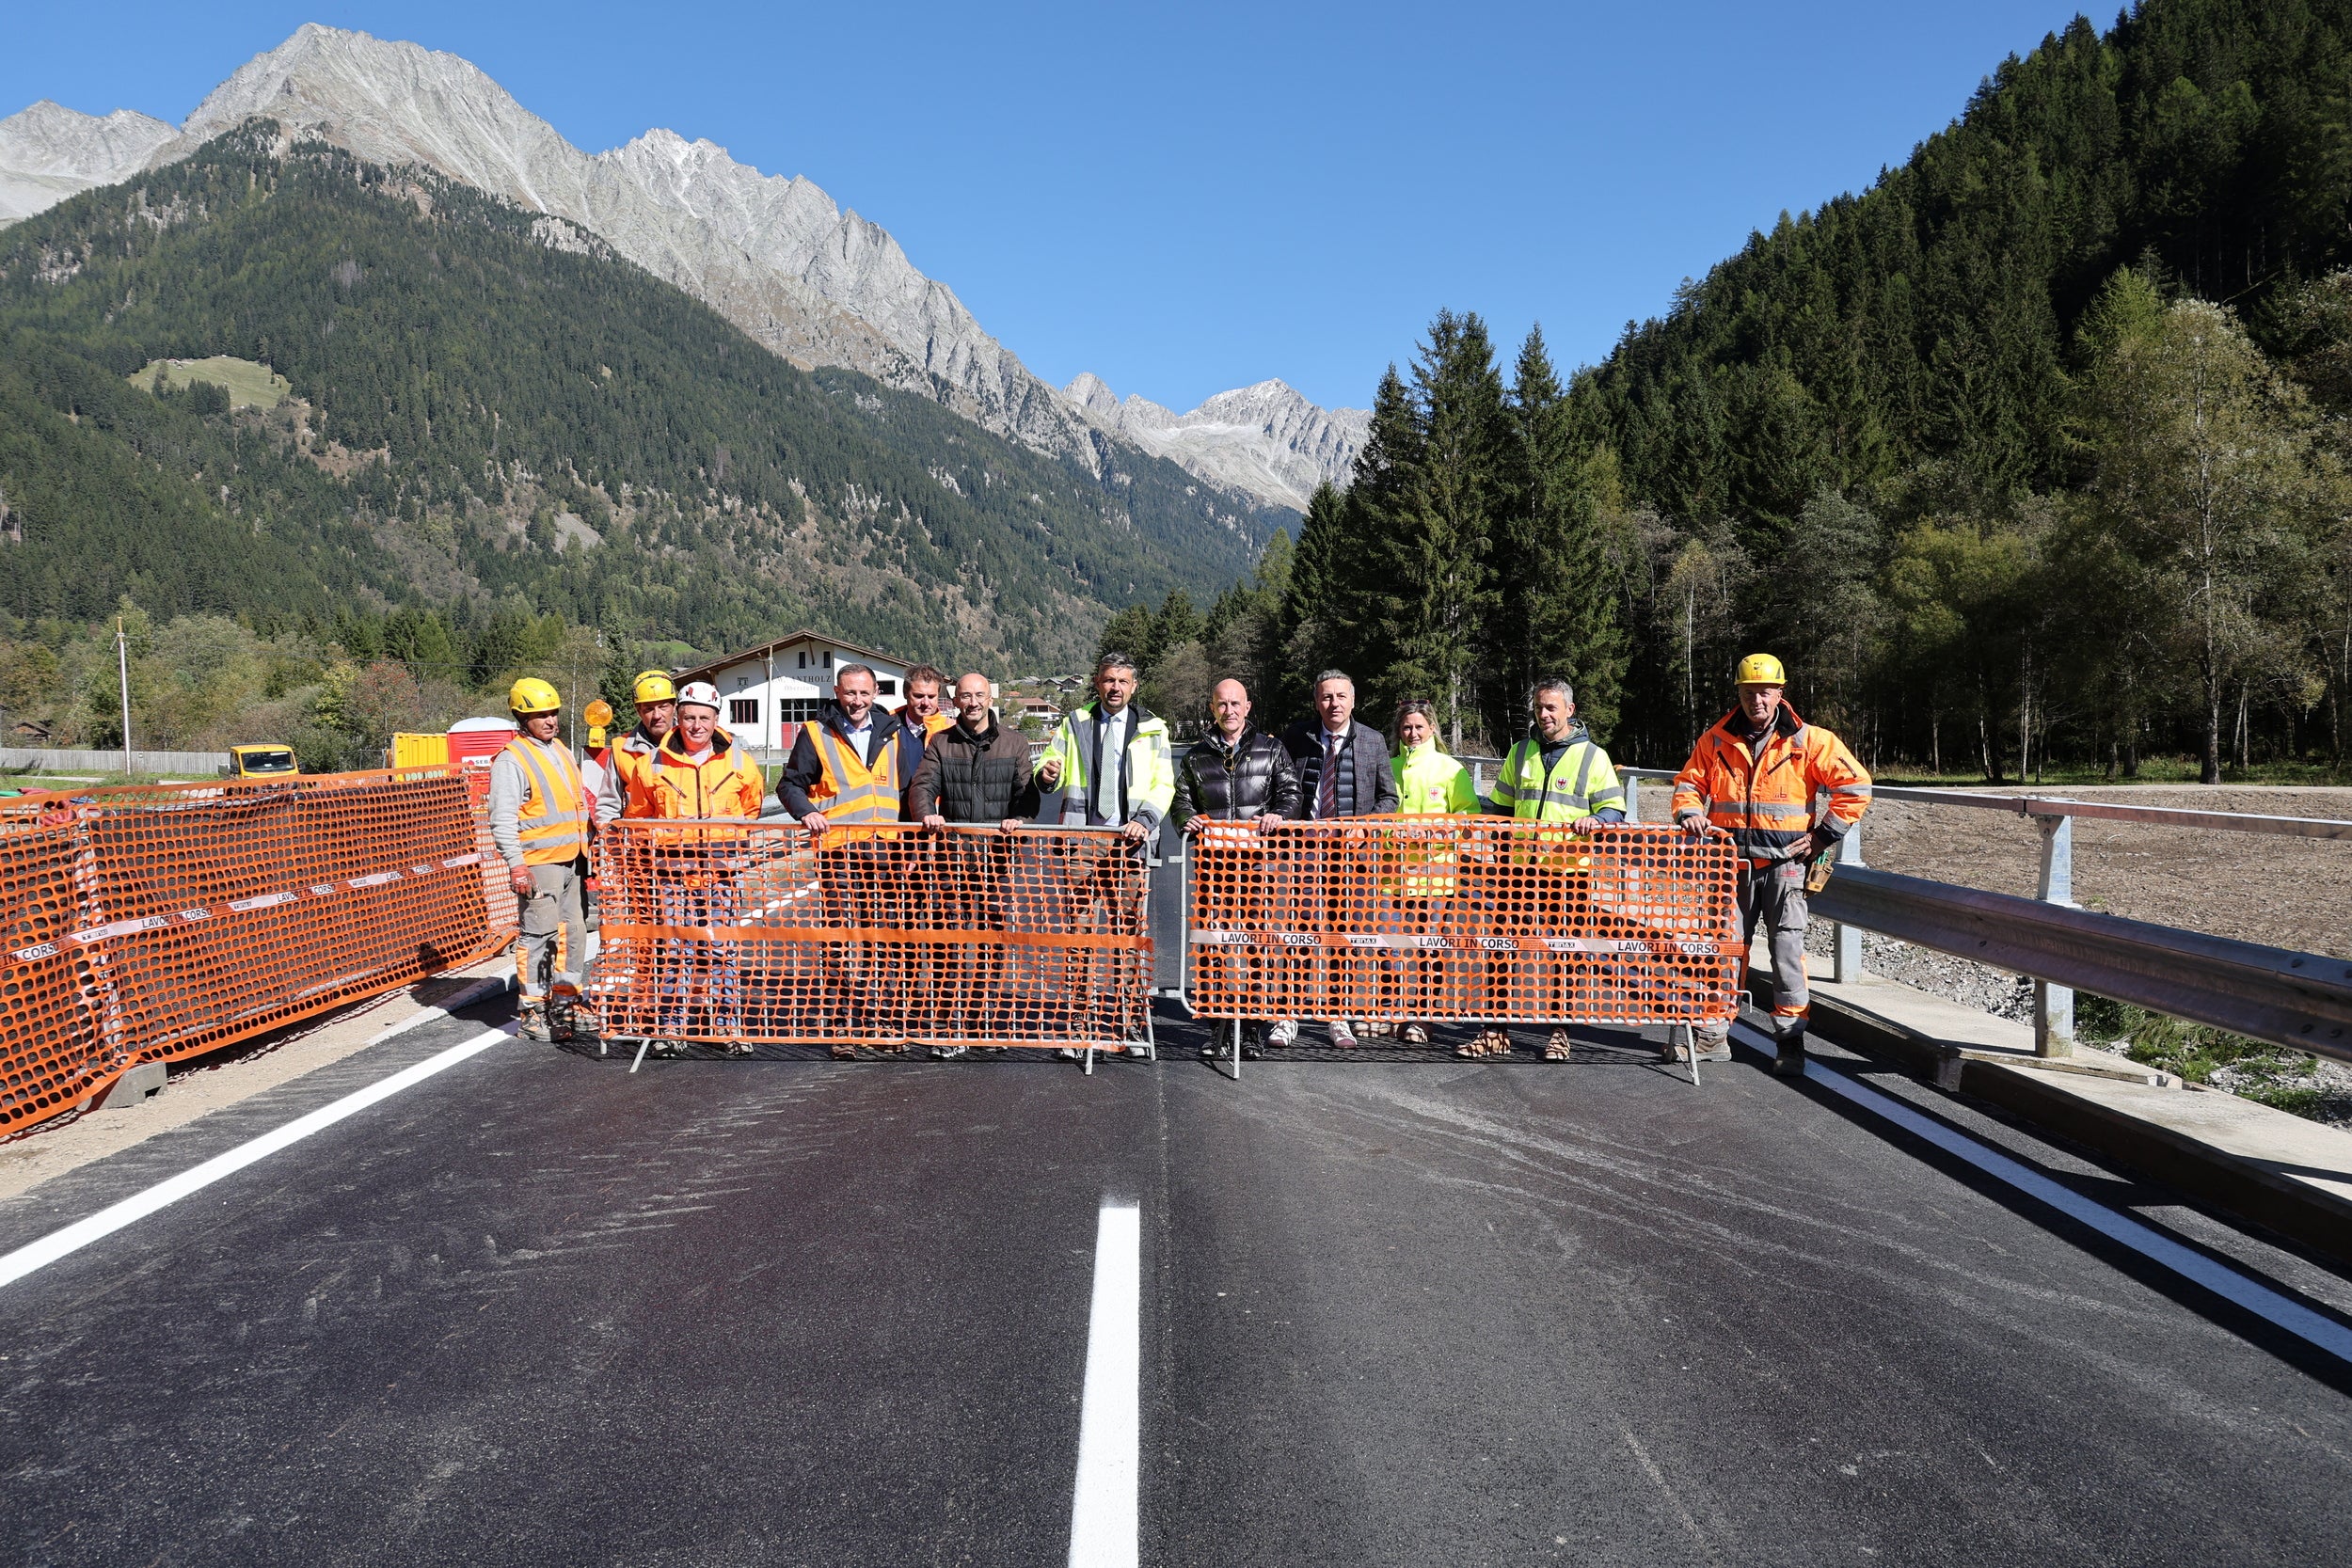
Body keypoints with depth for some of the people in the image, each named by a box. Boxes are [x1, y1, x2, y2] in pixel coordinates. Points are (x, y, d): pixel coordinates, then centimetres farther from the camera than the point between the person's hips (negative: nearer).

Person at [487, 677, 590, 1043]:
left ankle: (565, 1002, 23)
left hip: (571, 859, 8)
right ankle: (533, 1014, 2)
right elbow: (502, 819, -14)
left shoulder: (562, 751, 16)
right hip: (539, 862, -8)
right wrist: (516, 866, -20)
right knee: (538, 935, -5)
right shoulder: (511, 759, -9)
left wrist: (586, 850, 21)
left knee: (575, 931, 12)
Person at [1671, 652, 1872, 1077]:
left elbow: (1855, 786, -1)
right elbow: (1689, 781, 14)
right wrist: (1689, 813, -7)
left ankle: (1790, 1040, 5)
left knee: (1787, 950, -4)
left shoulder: (1809, 741, -2)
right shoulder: (1717, 740, 7)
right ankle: (1714, 1035, 16)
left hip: (1785, 862, -3)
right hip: (1733, 861, 3)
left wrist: (1822, 836, -5)